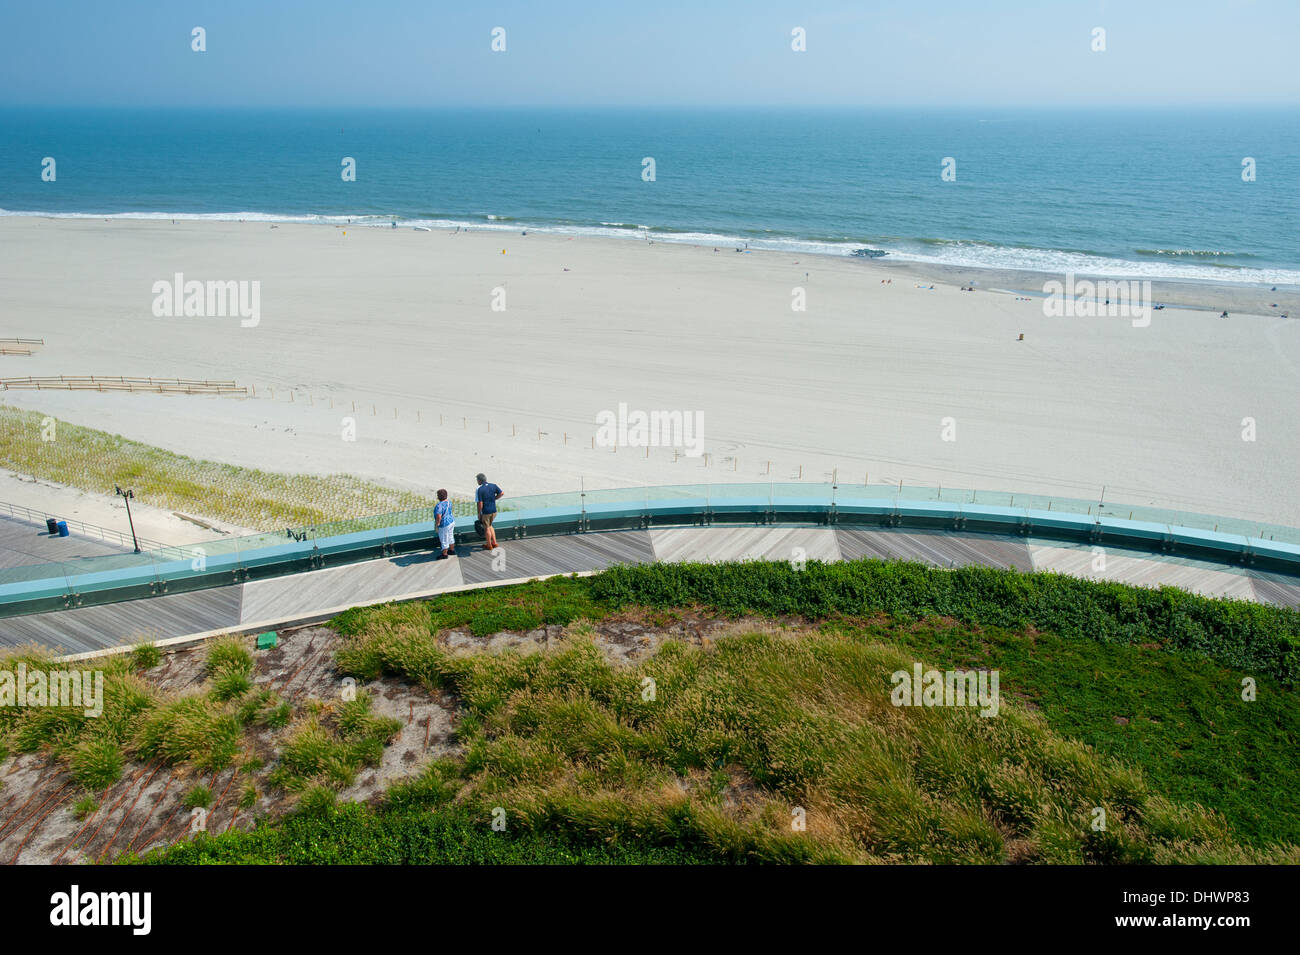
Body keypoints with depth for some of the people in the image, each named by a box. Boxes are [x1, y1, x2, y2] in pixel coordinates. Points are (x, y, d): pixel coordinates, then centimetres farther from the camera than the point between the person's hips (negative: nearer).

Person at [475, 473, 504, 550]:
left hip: (485, 512, -6)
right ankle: (494, 542, 25)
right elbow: (502, 493, -2)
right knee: (490, 525, 26)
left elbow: (480, 503, -17)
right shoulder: (493, 486, -1)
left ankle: (489, 545, 22)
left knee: (487, 528, 11)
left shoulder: (479, 490, -16)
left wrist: (479, 513, -5)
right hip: (494, 510, 6)